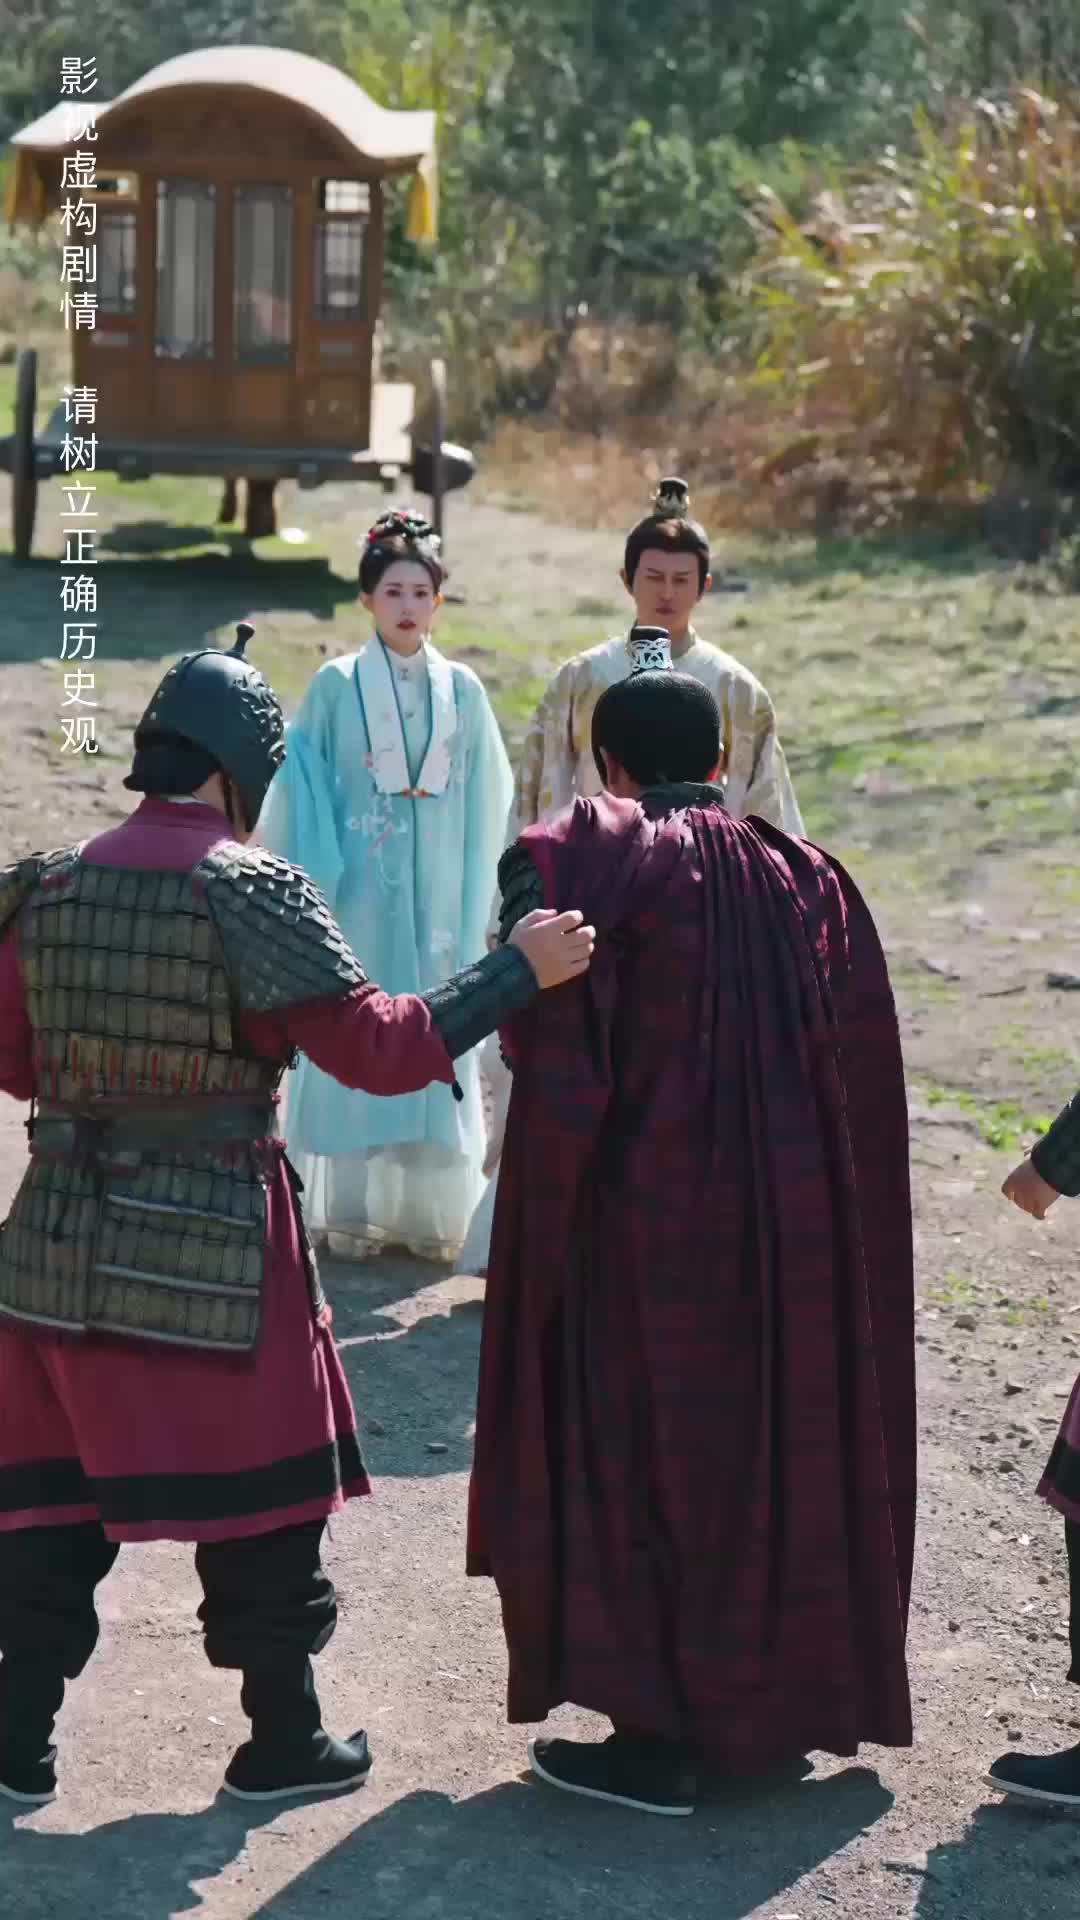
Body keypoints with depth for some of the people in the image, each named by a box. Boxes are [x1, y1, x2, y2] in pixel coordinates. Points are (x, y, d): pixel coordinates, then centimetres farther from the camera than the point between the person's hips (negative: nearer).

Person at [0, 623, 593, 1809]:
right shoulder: (250, 895, -14)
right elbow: (377, 1047, -17)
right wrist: (519, 971, -10)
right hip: (216, 1248, -4)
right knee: (257, 1490, 9)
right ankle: (282, 1742, 20)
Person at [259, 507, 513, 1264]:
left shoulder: (461, 689, 4)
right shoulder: (336, 686, -1)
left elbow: (482, 805, 7)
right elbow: (301, 792, 0)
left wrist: (470, 909, 4)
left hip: (435, 896, 2)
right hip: (359, 893, -2)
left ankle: (428, 1210, 12)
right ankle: (349, 1210, 8)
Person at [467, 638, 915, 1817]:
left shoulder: (594, 859, -8)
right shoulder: (805, 880, 8)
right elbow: (860, 1077, 7)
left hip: (644, 1217, -5)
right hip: (788, 1222, 5)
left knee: (638, 1450, 3)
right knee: (772, 1437, 16)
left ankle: (657, 1735, 3)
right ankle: (775, 1703, 24)